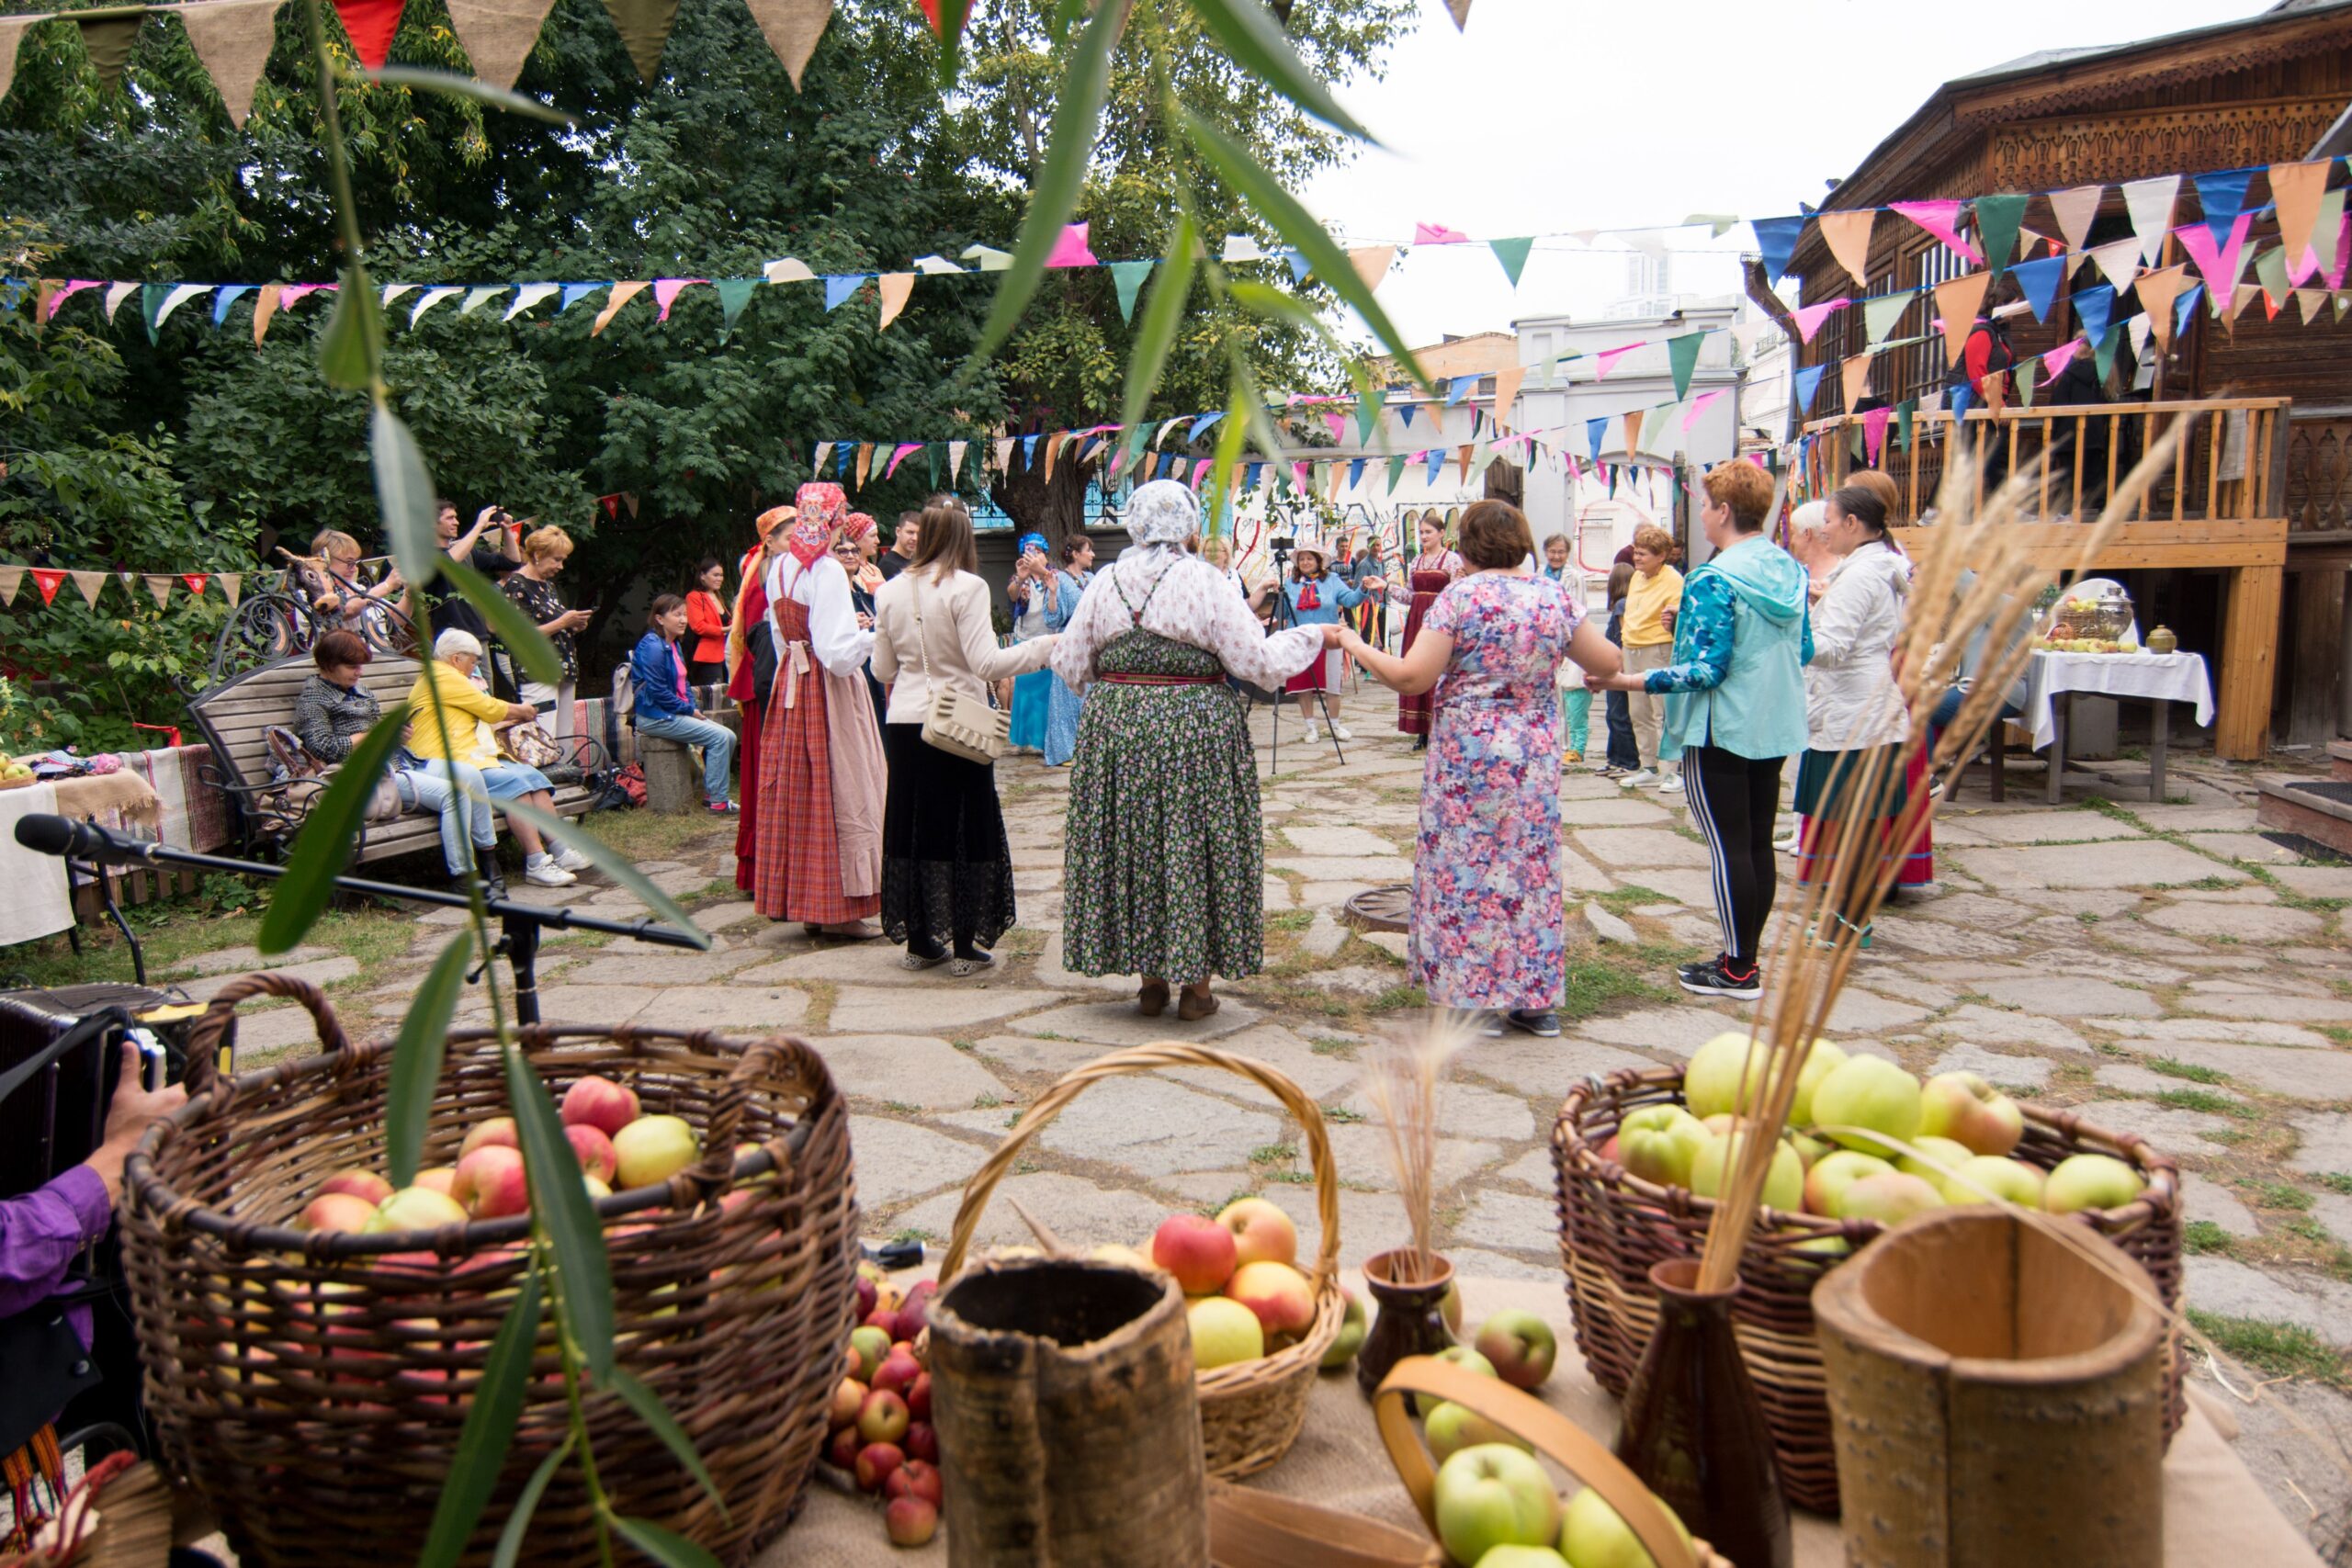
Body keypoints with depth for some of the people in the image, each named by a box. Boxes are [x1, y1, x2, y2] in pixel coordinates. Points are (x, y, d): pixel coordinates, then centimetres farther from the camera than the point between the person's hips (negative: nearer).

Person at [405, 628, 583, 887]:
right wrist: (522, 711, 12)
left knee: (533, 776, -7)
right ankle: (536, 863, -31)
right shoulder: (442, 677, -7)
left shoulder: (449, 678, 27)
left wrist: (515, 717, 31)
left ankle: (561, 851, -17)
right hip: (450, 763, -11)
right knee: (514, 783, -27)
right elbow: (489, 708, -4)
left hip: (478, 757, 11)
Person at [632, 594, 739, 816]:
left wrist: (693, 707, 3)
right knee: (720, 737, -18)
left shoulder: (673, 645, 15)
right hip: (656, 717, -10)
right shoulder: (652, 647, -15)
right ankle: (717, 801, -14)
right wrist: (689, 710, -12)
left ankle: (711, 795, 5)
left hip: (676, 713, 10)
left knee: (728, 737, -1)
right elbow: (658, 692, -19)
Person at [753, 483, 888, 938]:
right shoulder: (828, 571, -16)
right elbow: (838, 652, -21)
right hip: (829, 692, -8)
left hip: (790, 687, 8)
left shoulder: (779, 567, 7)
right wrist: (872, 636, -6)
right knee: (840, 791, -1)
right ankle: (838, 906, 3)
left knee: (796, 791, 11)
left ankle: (804, 900, 19)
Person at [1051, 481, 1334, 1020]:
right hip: (1193, 731, -3)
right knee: (1195, 848, 6)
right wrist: (1313, 637, 7)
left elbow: (1071, 666, 7)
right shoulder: (1205, 581, -8)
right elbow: (1260, 662, -9)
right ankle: (1195, 983, 12)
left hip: (1115, 731, 4)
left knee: (1131, 846, 12)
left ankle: (1149, 980, 20)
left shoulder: (1107, 582, 3)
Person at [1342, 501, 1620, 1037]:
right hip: (1536, 751, 5)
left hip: (1468, 750, -5)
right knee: (1532, 864, 12)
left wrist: (1357, 648, -1)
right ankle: (1538, 999, 18)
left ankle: (1479, 998, 9)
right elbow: (1607, 662, 7)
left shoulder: (1459, 596, -10)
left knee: (1467, 867, 5)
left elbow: (1412, 677, -15)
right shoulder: (1554, 596, 3)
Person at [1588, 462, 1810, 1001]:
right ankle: (1746, 954, 24)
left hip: (1722, 731, -8)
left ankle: (1738, 971, 6)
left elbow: (1707, 669, -22)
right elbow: (1803, 649, 14)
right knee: (1758, 842, 14)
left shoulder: (1714, 581, -19)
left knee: (1729, 845, -1)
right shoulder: (1790, 570, 5)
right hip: (1776, 728, 8)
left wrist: (1629, 681, -22)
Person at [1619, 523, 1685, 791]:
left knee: (1663, 713, -8)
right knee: (1638, 713, 12)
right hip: (1632, 650, 8)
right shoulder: (1637, 576, 13)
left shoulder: (1673, 580, -11)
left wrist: (1673, 621, -35)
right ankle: (1649, 767, 22)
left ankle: (1670, 772, -5)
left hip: (1658, 651, -8)